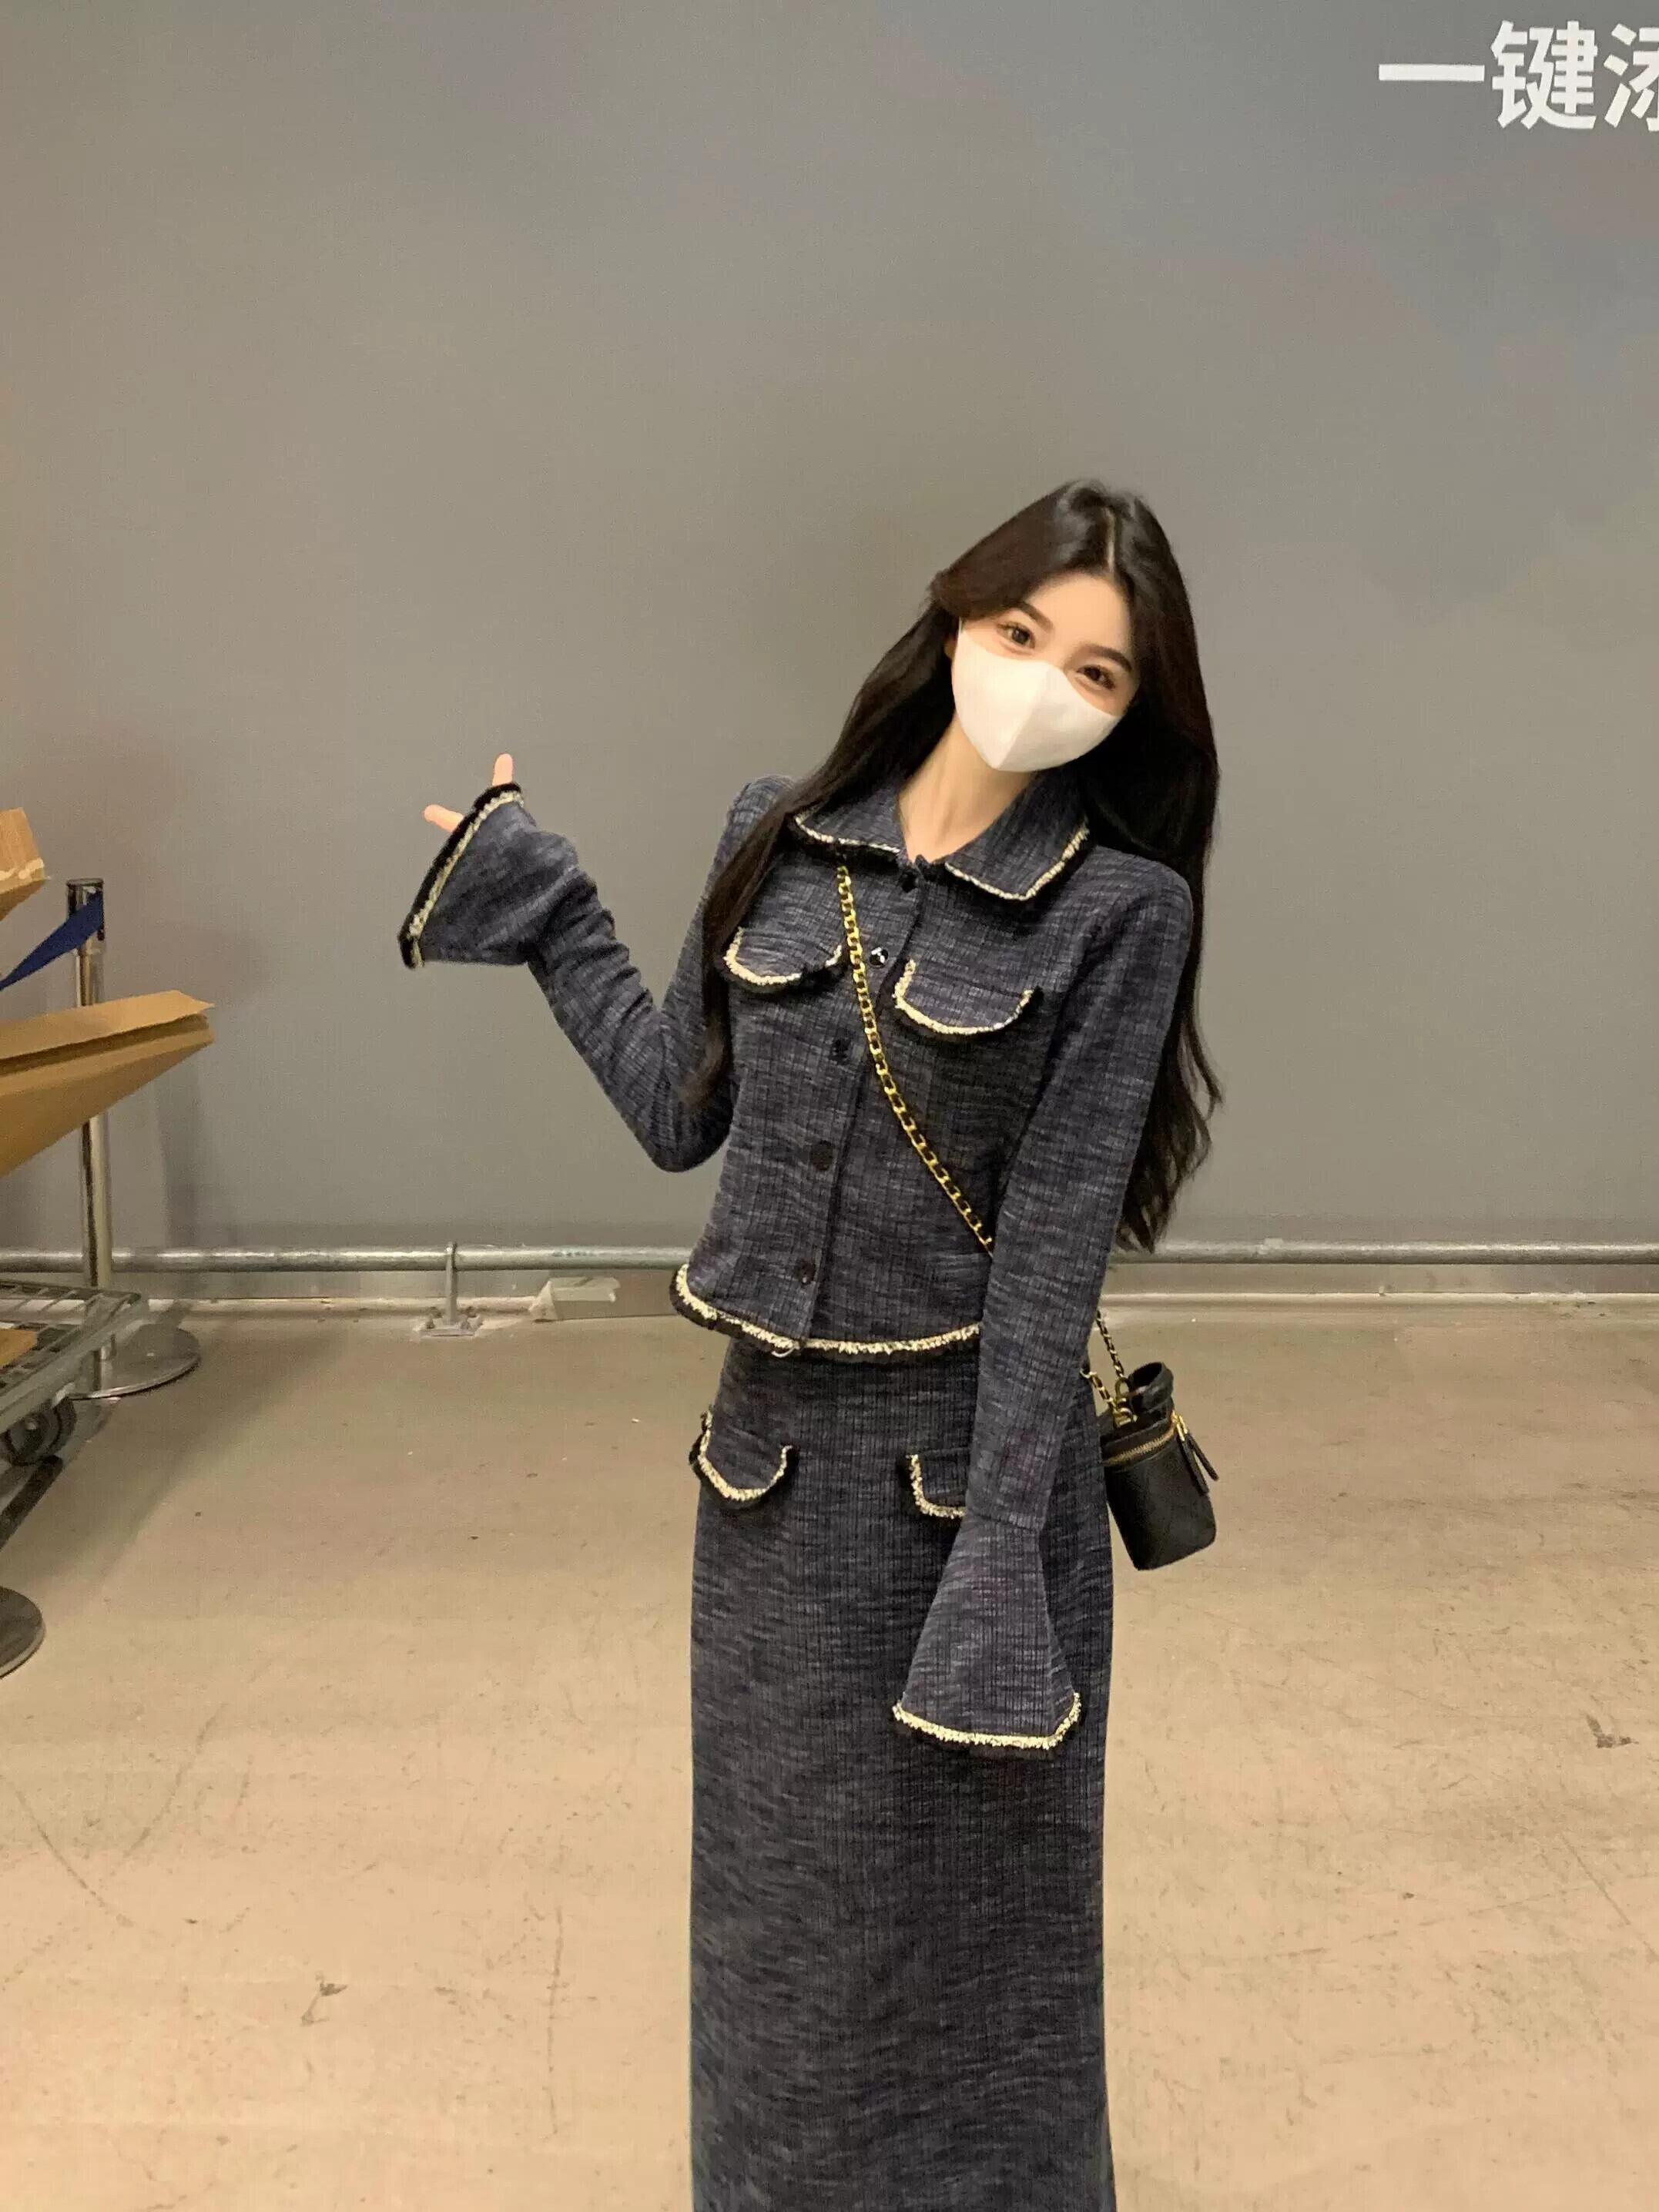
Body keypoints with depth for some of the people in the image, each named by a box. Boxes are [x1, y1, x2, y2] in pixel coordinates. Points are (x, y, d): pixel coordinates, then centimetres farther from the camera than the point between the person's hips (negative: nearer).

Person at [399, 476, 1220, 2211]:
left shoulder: (1121, 905, -12)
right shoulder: (777, 836, 0)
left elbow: (1053, 1240, -15)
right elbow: (681, 1111, 5)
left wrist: (1001, 1559, -16)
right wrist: (546, 913, 9)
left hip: (969, 1450, -4)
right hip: (776, 1446, 4)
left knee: (969, 1888, 15)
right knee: (781, 1878, 22)